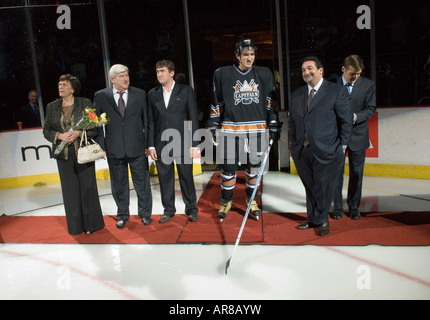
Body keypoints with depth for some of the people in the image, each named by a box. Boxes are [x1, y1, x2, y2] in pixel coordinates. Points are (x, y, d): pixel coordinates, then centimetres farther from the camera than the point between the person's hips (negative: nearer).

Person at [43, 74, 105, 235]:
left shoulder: (85, 103, 0)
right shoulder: (52, 107, 9)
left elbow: (95, 127, -1)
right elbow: (46, 130, 11)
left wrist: (78, 133, -16)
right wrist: (59, 136, -9)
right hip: (64, 154, 3)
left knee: (87, 187, 2)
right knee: (70, 189, 7)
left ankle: (91, 223, 17)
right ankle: (75, 226, 20)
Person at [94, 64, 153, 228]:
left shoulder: (140, 94, 3)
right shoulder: (101, 96, 1)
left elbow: (146, 120, 5)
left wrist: (148, 143, 1)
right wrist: (101, 145, -3)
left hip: (137, 147, 0)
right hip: (114, 149, 0)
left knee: (142, 182, 9)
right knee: (119, 184, 12)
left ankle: (145, 213, 27)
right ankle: (122, 215, 30)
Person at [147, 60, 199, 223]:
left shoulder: (186, 90, 1)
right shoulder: (153, 94, 10)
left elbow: (193, 117, -1)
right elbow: (150, 121, 9)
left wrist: (193, 144, -6)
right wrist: (151, 145, 3)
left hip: (182, 143, -3)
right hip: (161, 144, 3)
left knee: (186, 177, 4)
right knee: (165, 178, 8)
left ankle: (191, 209, 21)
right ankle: (168, 210, 24)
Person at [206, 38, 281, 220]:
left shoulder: (264, 74, 8)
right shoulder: (222, 74, 2)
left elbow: (270, 102, 10)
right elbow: (216, 103, 6)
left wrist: (274, 126, 5)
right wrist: (213, 127, 4)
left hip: (257, 129, 2)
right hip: (230, 130, -2)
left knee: (254, 166, 10)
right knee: (228, 168, 0)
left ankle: (251, 200, 29)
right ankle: (226, 201, 21)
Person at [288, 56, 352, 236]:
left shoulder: (337, 91, 0)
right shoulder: (296, 94, 13)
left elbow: (346, 120, 1)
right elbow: (292, 122, 17)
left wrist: (342, 146, -2)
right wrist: (292, 143, 11)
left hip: (326, 151, -4)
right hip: (301, 151, 4)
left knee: (322, 187, 2)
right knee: (309, 186, 11)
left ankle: (321, 220, 21)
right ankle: (312, 219, 25)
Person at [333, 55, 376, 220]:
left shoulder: (368, 85, 0)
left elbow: (371, 109, 0)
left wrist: (355, 117, -18)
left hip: (357, 134, 1)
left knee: (356, 173, 8)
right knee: (336, 172, 1)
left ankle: (354, 207, 22)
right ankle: (337, 207, 15)